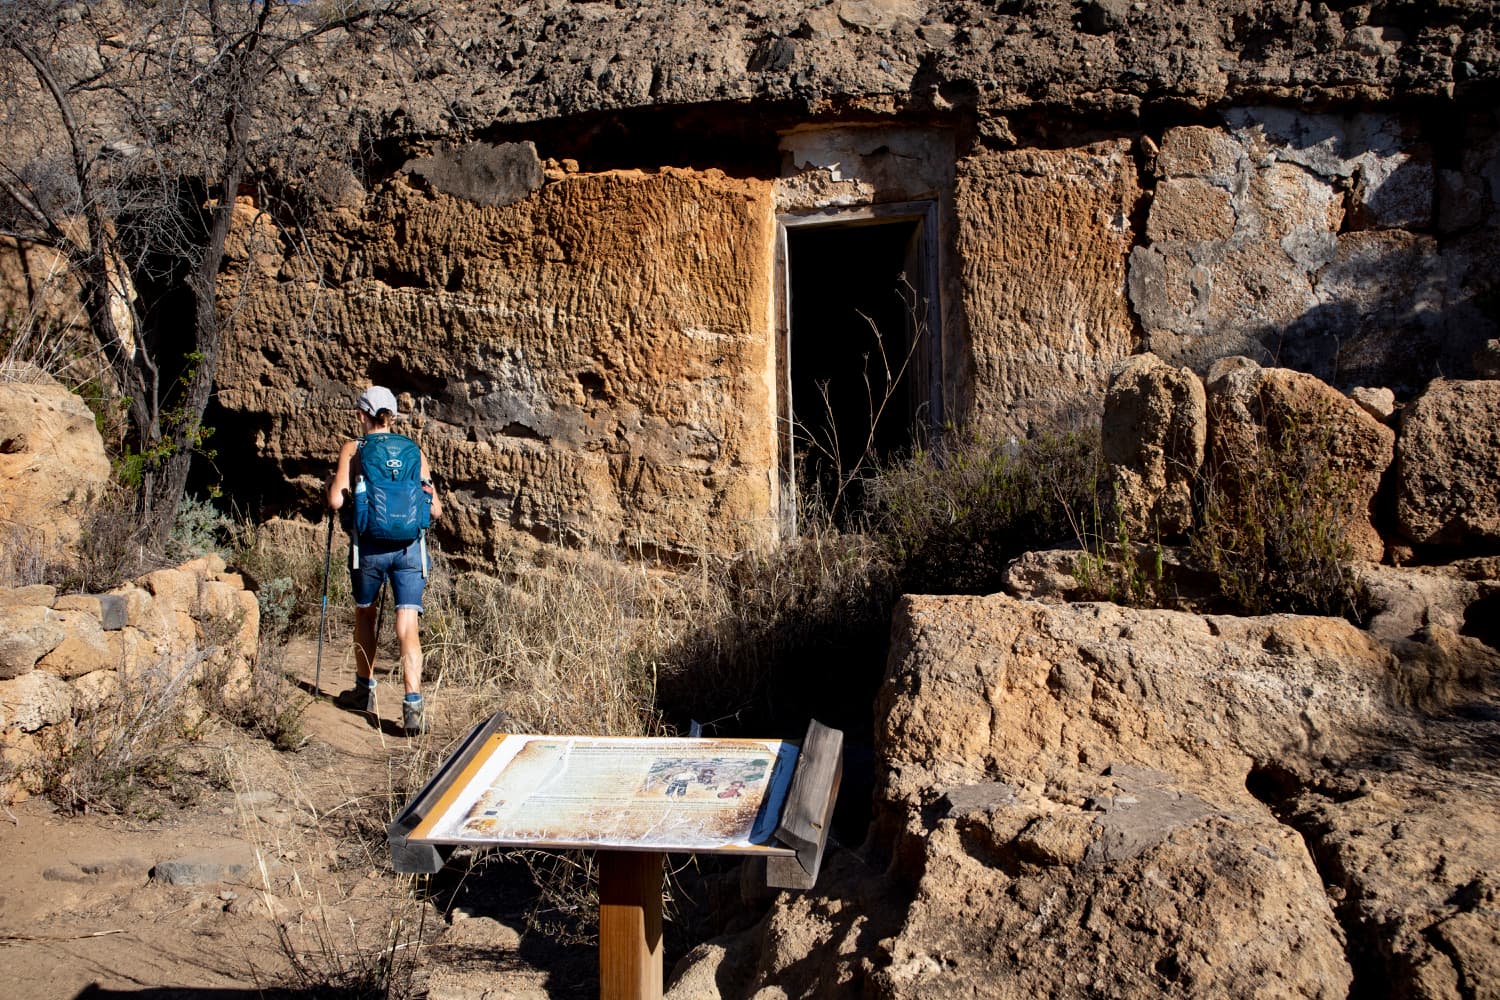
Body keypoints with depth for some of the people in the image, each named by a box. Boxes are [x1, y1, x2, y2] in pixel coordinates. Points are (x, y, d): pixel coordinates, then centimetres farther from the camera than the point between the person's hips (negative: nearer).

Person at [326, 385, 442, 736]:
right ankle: (413, 704, -16)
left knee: (364, 616, 23)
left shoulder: (352, 450, 0)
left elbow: (337, 501, -10)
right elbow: (435, 510, 5)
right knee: (407, 628, -2)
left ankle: (365, 690, 35)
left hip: (370, 546, -1)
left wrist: (332, 486, 11)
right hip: (409, 547, 1)